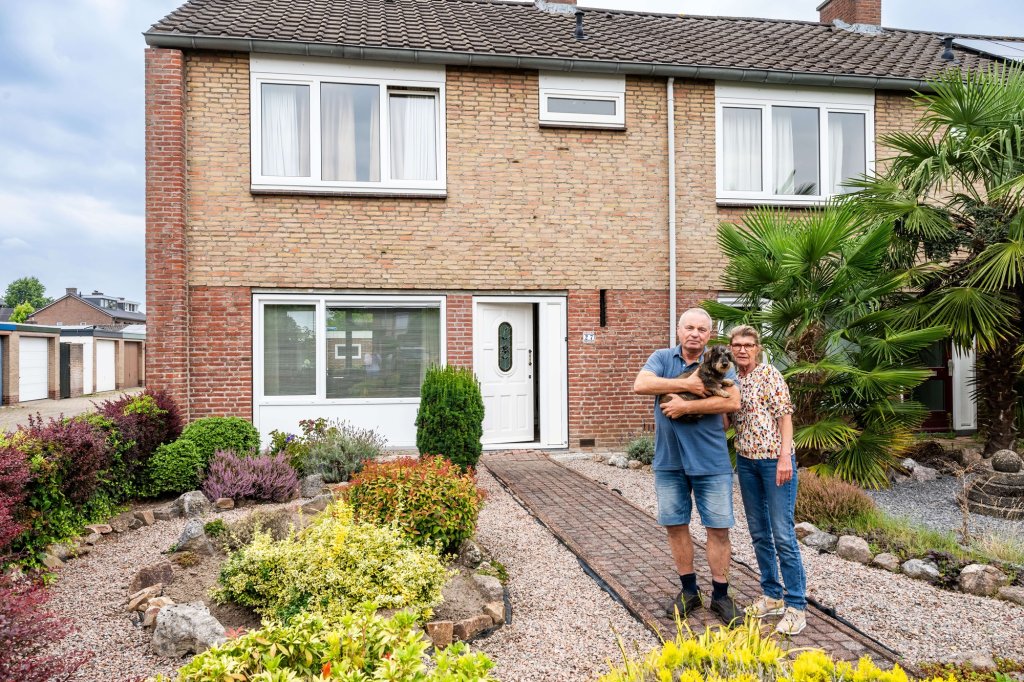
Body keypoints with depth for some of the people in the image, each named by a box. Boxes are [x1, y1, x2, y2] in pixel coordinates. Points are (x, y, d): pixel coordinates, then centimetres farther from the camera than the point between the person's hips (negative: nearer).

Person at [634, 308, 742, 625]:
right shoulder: (662, 358, 2)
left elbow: (732, 401, -17)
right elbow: (641, 385, -16)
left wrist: (685, 406, -19)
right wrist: (687, 384, -19)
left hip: (710, 460, -1)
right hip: (669, 460, 2)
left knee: (719, 528, 4)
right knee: (675, 525, 11)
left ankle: (720, 595, 20)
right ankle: (689, 591, 28)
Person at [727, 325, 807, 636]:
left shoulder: (769, 373, -5)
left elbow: (785, 415, -11)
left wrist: (785, 456, -18)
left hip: (774, 459, -6)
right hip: (746, 461, 6)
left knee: (783, 533, -5)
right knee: (759, 532, 11)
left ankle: (796, 605, 4)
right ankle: (772, 595, 23)